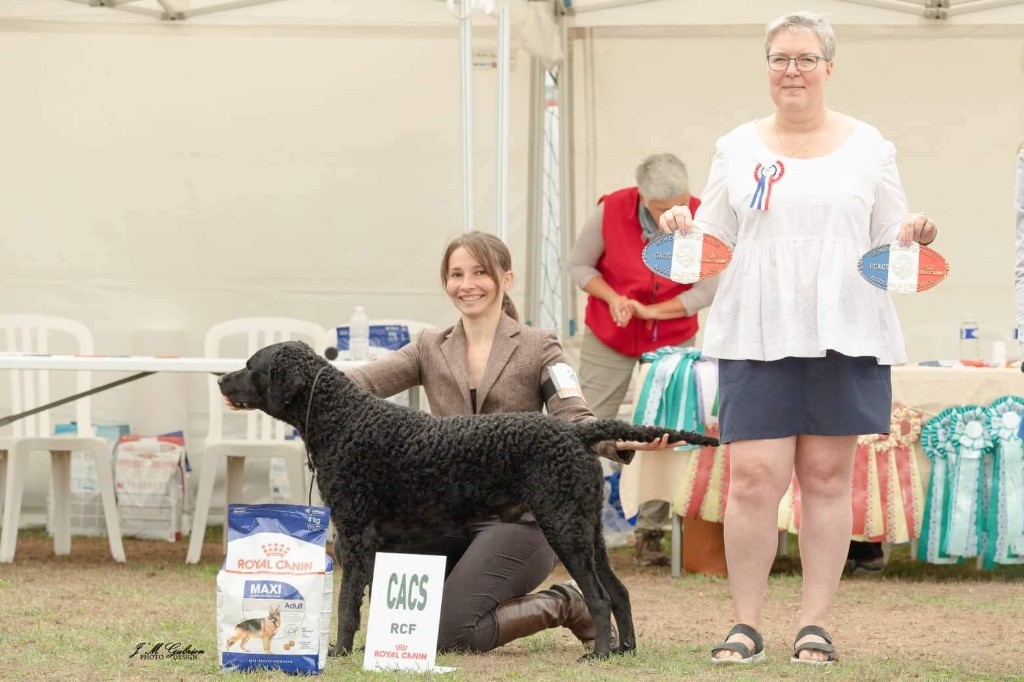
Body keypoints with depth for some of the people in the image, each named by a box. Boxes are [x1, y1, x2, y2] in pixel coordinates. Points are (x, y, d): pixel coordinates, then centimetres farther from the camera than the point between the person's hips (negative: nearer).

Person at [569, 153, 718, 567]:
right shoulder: (610, 212, -17)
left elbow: (708, 287, -12)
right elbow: (579, 265, -4)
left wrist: (653, 311, -20)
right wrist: (612, 298, -21)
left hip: (672, 341, 0)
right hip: (610, 339, 0)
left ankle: (650, 535, 1)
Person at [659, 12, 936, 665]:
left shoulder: (868, 147, 10)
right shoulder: (738, 148, 11)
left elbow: (889, 241, 11)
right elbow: (715, 241, 13)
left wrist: (913, 236, -11)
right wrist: (683, 227, -8)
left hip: (844, 334, 0)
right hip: (758, 334, 0)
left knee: (827, 476, 2)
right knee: (754, 477, -8)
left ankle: (816, 624, 7)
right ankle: (747, 624, 1)